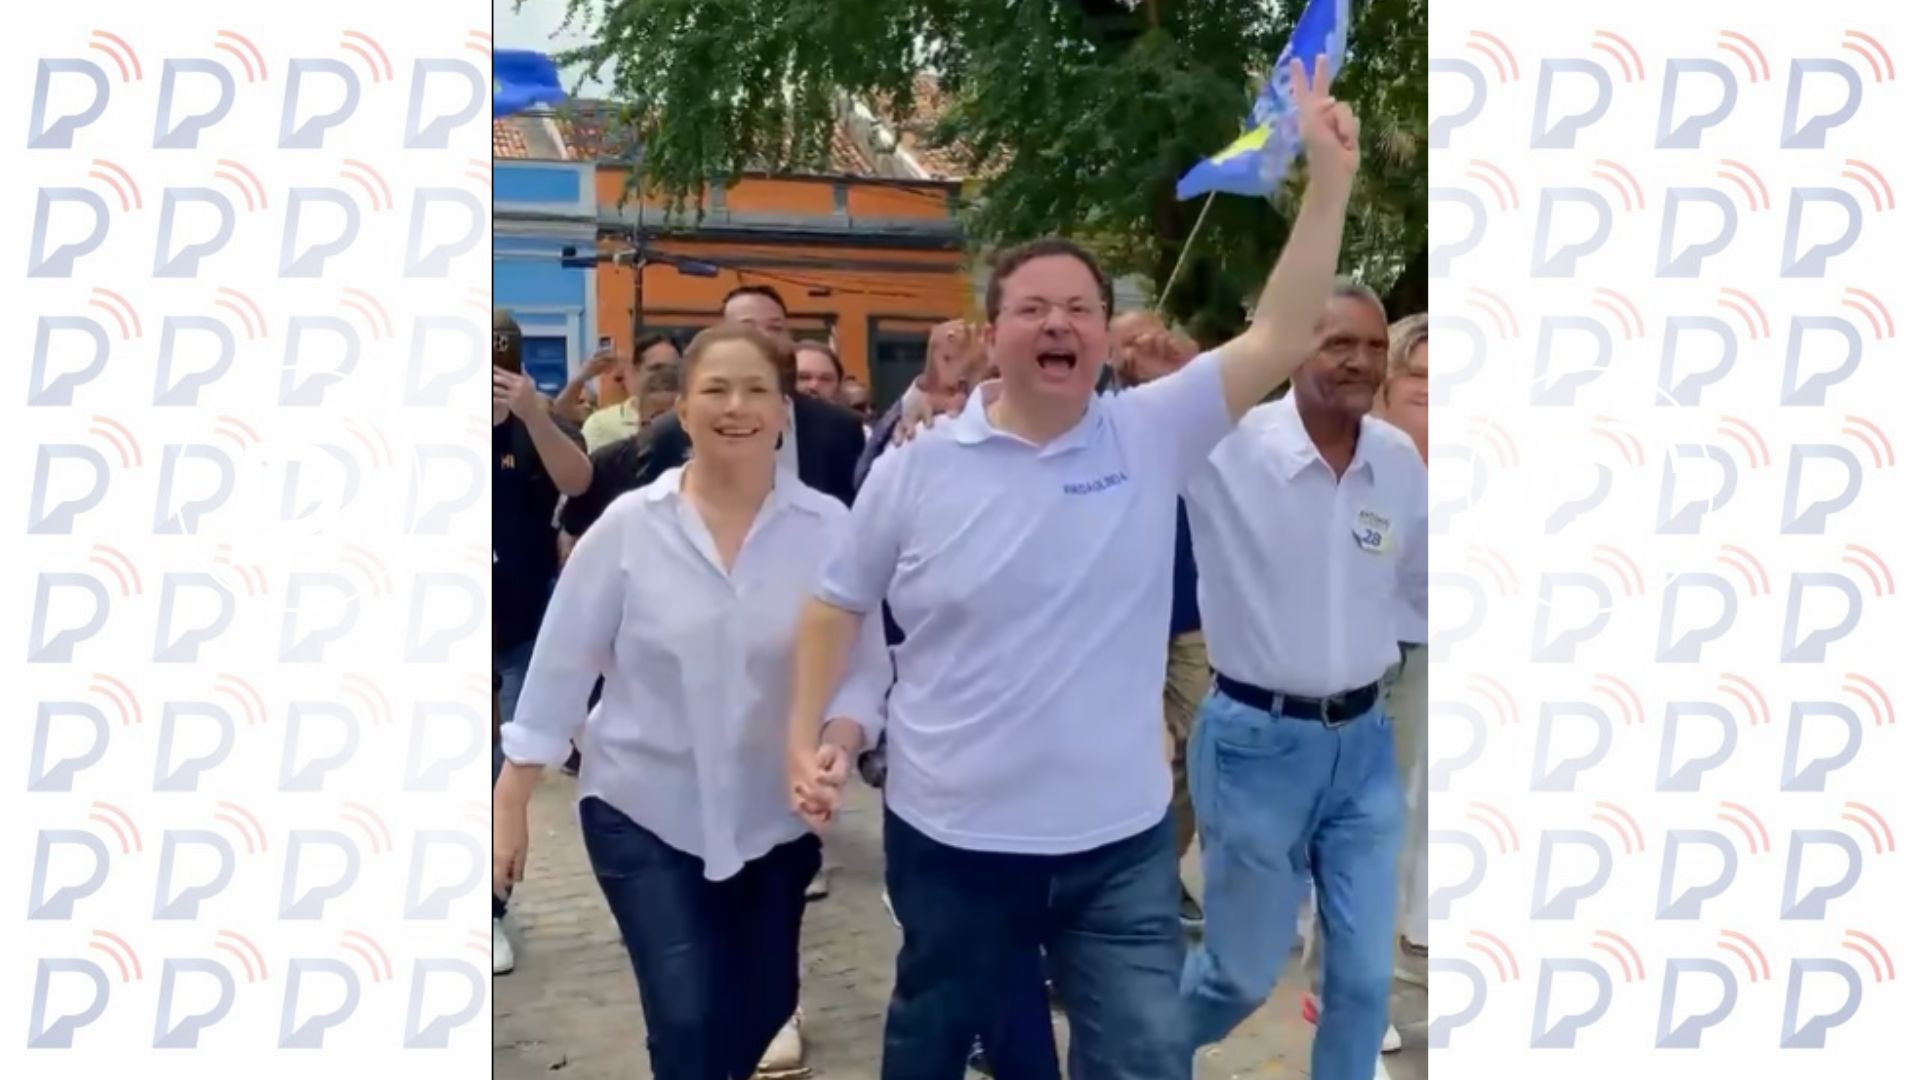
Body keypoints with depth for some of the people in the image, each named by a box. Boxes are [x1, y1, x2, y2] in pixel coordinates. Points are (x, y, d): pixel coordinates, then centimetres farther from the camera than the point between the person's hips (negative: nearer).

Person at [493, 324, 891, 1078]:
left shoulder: (830, 527, -8)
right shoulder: (627, 527, -9)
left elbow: (865, 666, -5)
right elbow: (560, 668, -5)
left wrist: (831, 752, -23)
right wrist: (510, 803, -4)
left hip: (776, 816, 2)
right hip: (643, 811, -2)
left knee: (766, 1003, 17)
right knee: (689, 1017, -9)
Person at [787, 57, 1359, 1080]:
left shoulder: (1154, 434, -3)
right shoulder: (915, 467, -5)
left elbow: (1279, 339, -9)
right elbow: (837, 607, 4)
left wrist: (1329, 178, -13)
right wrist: (803, 739, -4)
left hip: (1120, 844, 1)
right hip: (951, 839, 0)